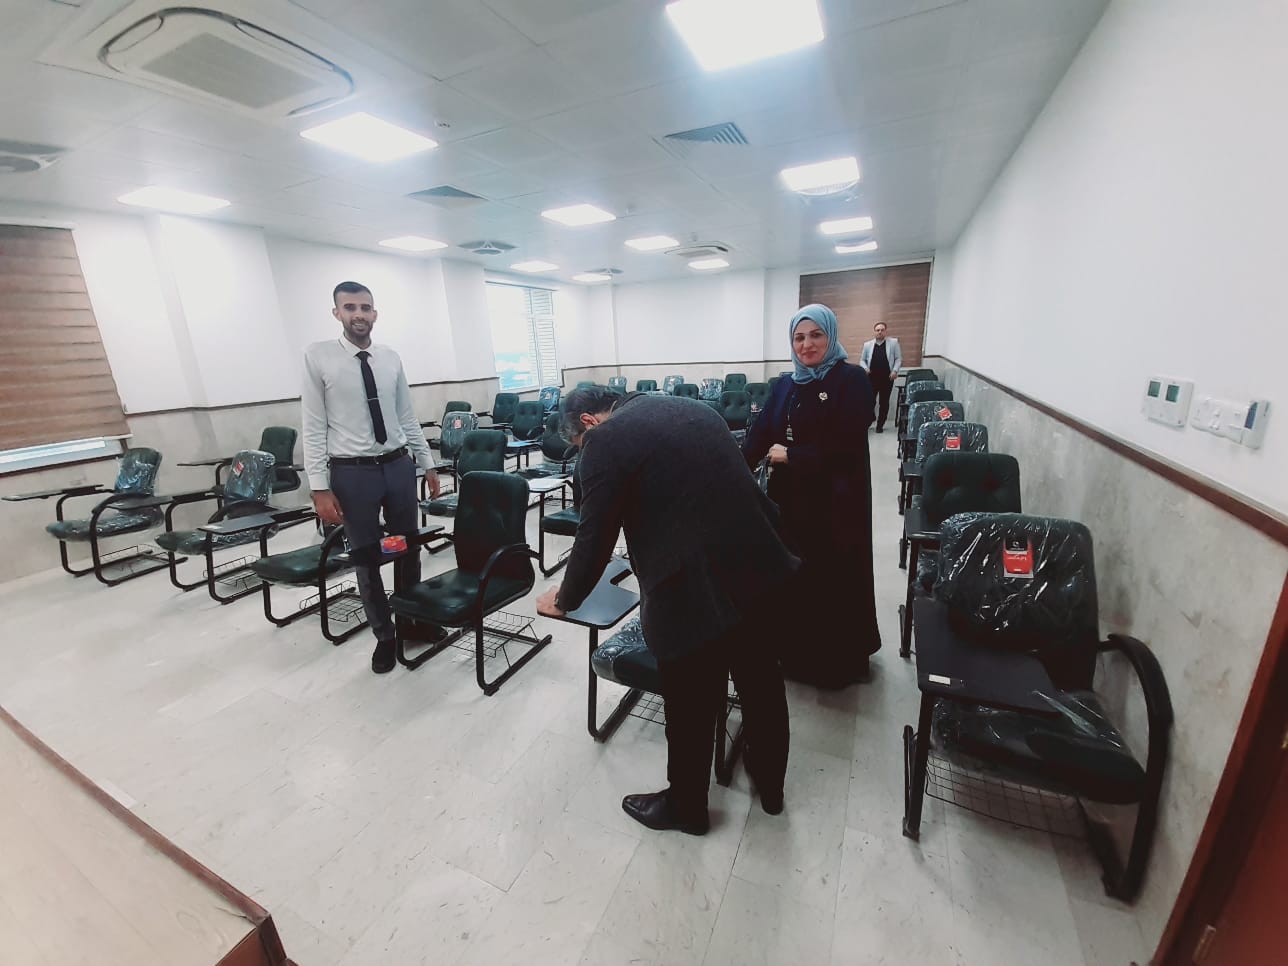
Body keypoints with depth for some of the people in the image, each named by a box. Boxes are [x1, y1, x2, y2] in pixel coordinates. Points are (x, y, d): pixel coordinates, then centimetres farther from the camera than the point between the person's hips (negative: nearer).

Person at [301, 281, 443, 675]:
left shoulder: (391, 358, 4)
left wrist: (428, 464, 8)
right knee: (366, 559, 10)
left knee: (409, 550, 15)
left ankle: (412, 622, 37)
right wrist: (320, 488, -11)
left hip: (399, 465, 3)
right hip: (351, 472, -3)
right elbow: (314, 427, -7)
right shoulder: (318, 356, -5)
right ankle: (385, 636, 30)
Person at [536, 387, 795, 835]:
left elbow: (595, 537, -6)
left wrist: (565, 599, 12)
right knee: (762, 685, 27)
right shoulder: (692, 407, 13)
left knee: (691, 710, 17)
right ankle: (769, 785, 52)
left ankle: (686, 807, 44)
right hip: (758, 566, 8)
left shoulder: (605, 439, -8)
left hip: (693, 592, -8)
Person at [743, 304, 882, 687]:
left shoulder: (851, 380, -7)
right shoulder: (785, 386, 10)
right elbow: (759, 433, 0)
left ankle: (838, 663, 27)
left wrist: (791, 455, -15)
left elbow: (846, 446, -18)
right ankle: (796, 655, 32)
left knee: (833, 581, 6)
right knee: (792, 575, 12)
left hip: (835, 501, -5)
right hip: (790, 498, 5)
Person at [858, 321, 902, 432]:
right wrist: (865, 368, -8)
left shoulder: (893, 342, 3)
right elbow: (862, 360, 11)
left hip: (887, 378, 0)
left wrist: (895, 371, -10)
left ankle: (880, 425, 15)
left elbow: (899, 358, 4)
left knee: (884, 402, 6)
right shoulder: (867, 344, 7)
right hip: (871, 378, 0)